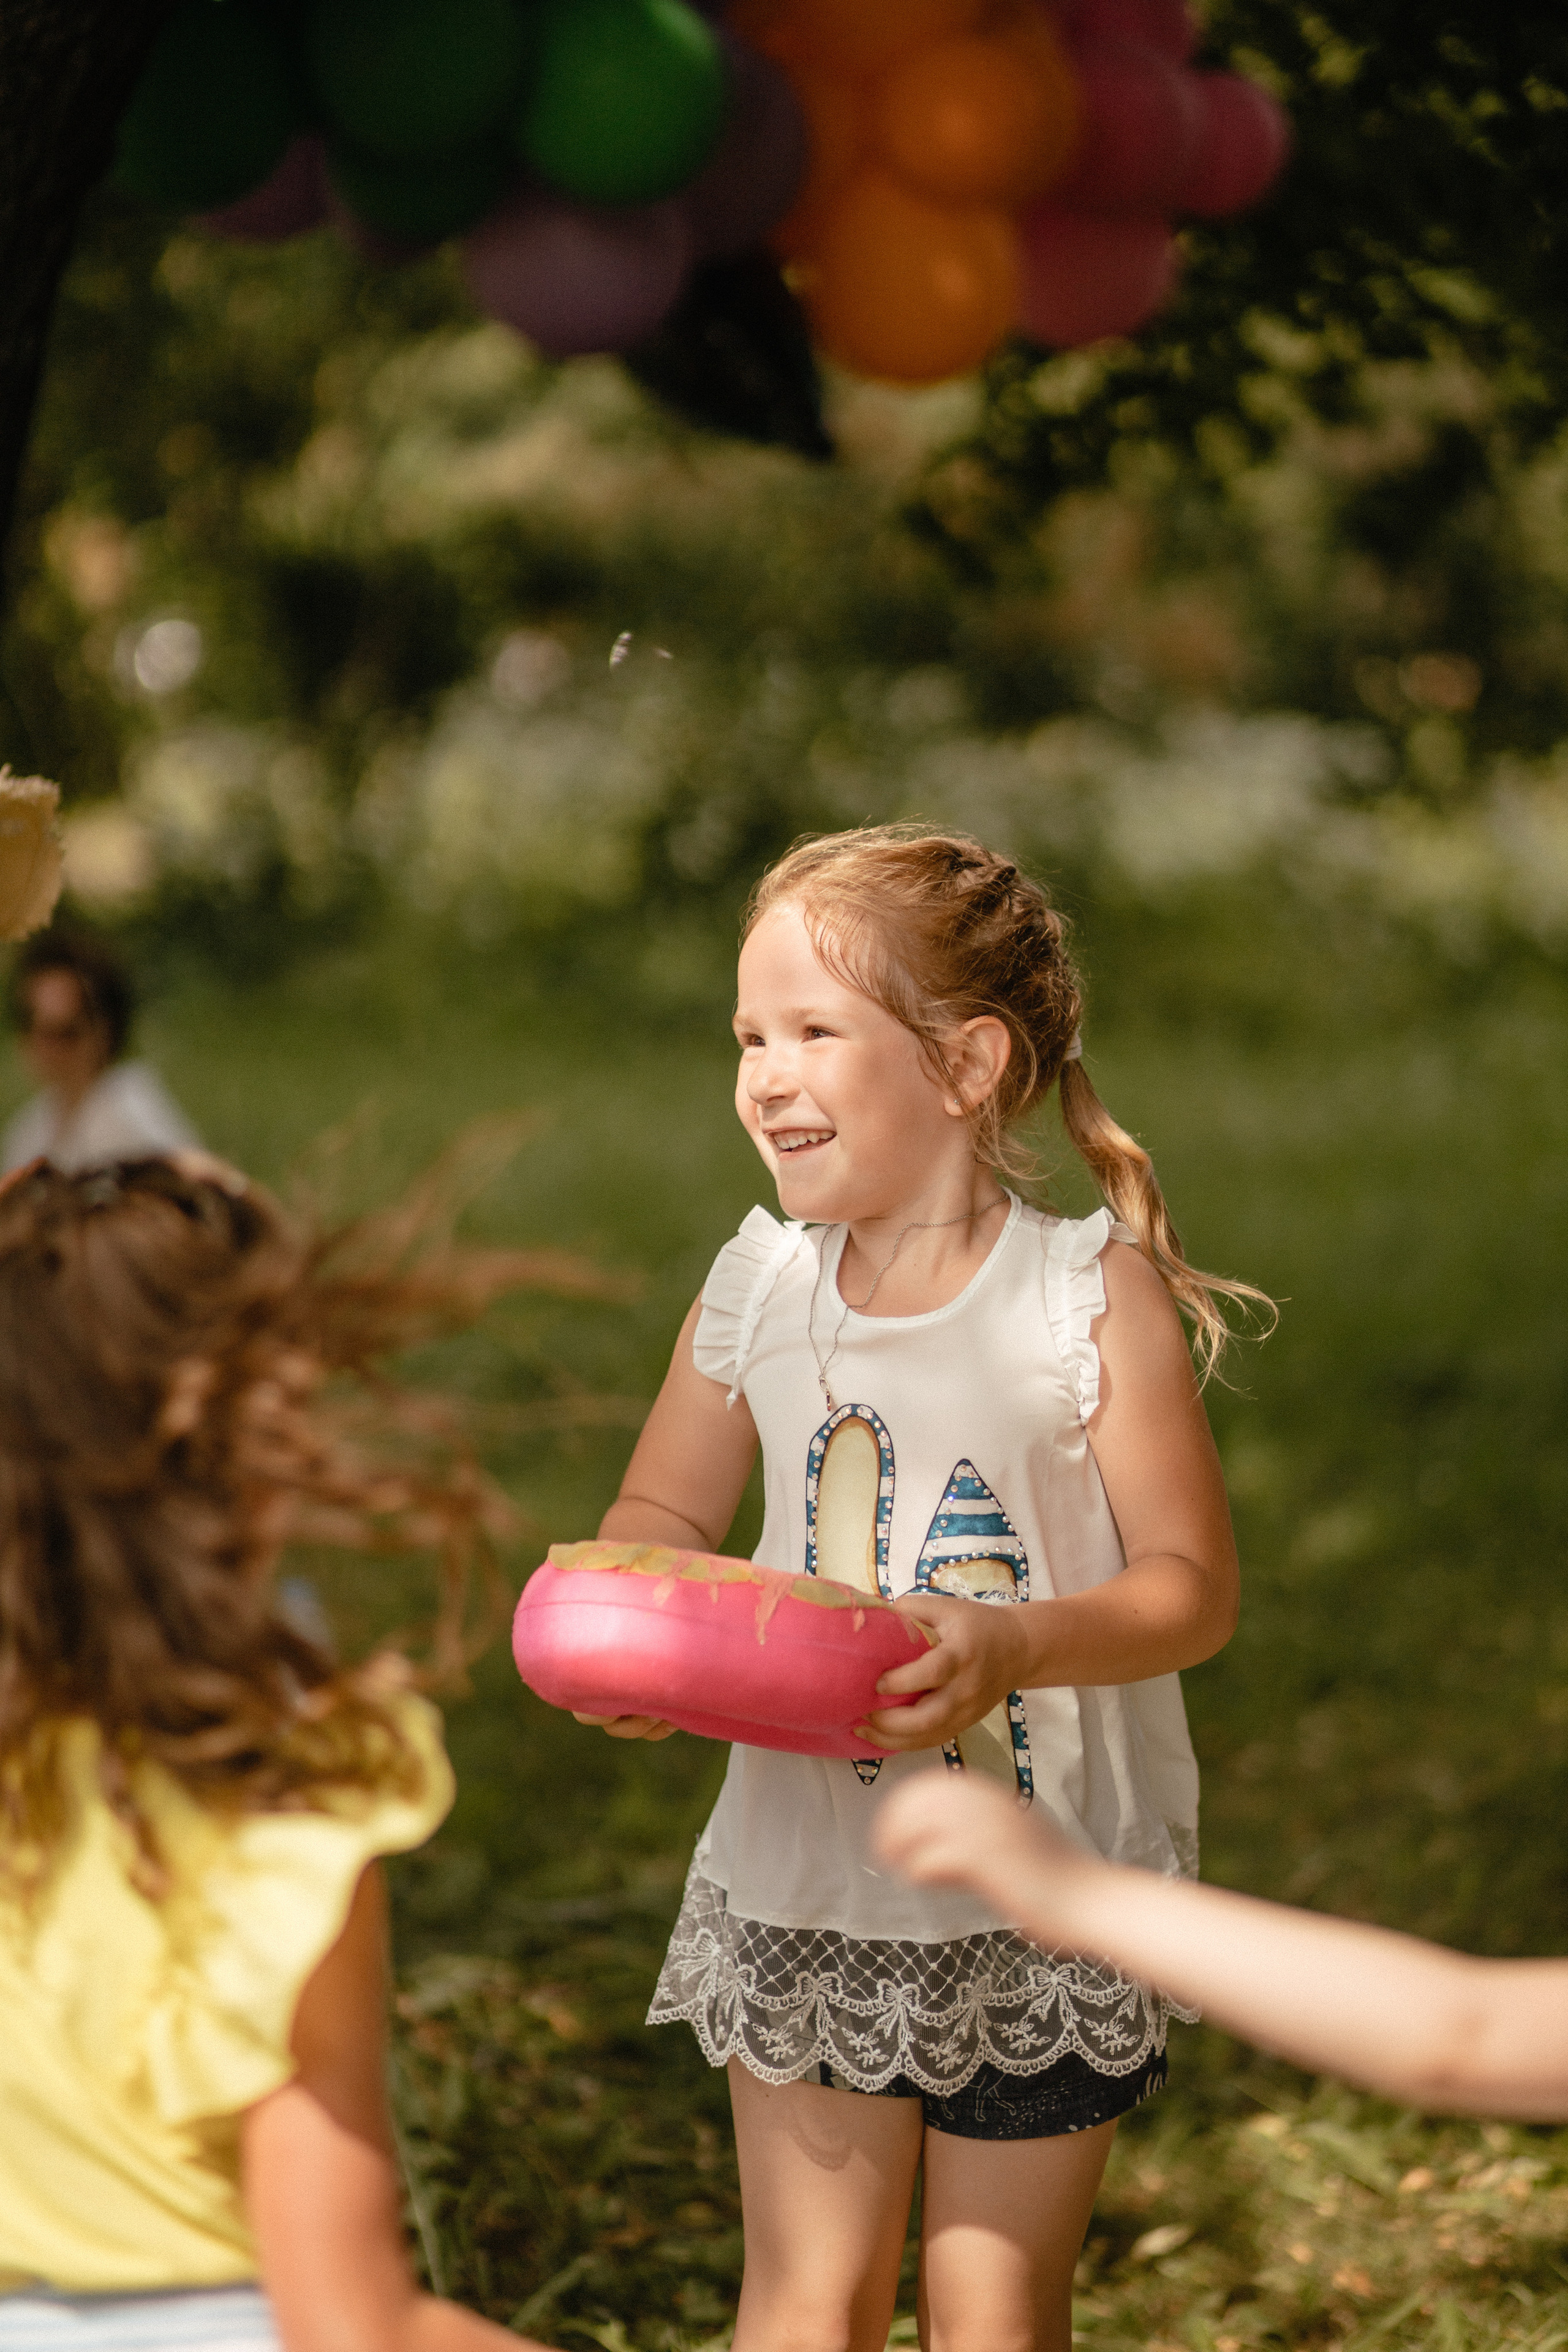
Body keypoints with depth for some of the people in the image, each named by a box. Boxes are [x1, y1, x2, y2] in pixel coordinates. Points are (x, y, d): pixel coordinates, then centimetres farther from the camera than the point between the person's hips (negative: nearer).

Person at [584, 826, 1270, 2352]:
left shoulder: (1091, 1298, -13)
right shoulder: (755, 1291, -2)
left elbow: (1193, 1587, -14)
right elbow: (664, 1514, 10)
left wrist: (1011, 1645, -31)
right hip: (805, 1884, 3)